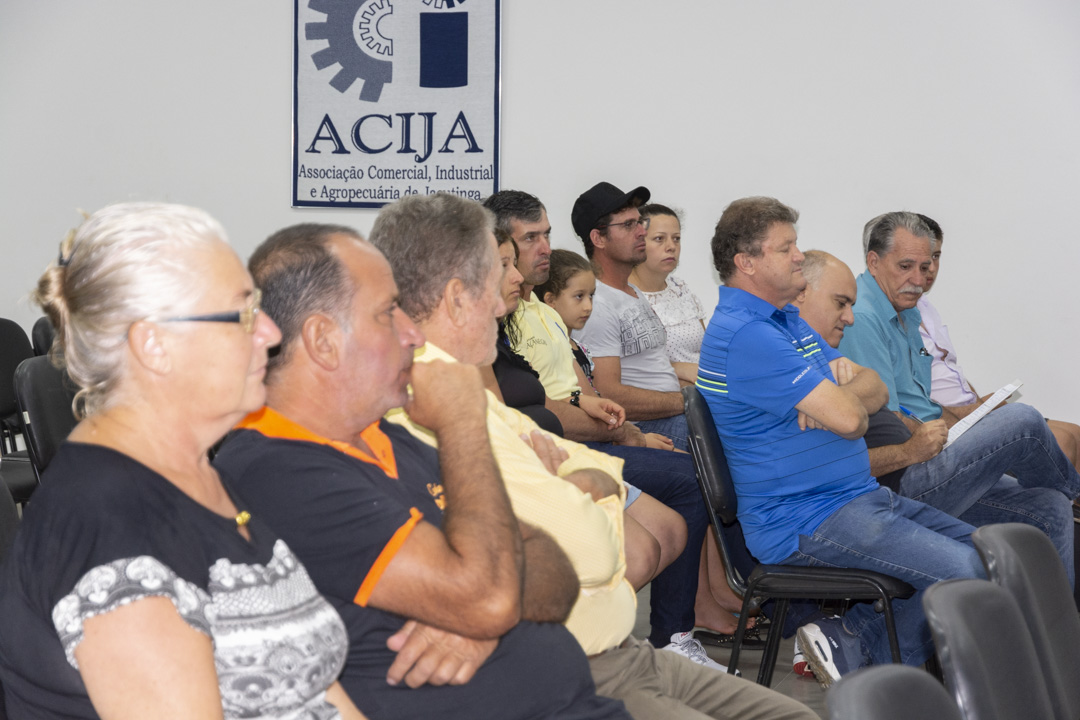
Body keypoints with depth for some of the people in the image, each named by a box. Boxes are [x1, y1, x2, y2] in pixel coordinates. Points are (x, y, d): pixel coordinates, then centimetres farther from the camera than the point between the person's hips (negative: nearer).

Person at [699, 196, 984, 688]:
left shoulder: (788, 319, 16)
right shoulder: (745, 334, -19)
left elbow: (877, 391, 13)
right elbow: (848, 419, -24)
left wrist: (842, 387, -11)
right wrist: (842, 395, 0)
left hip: (858, 496, 11)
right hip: (805, 520, -11)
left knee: (976, 546, 7)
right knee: (965, 572, -19)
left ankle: (852, 643, 4)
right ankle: (859, 646, -2)